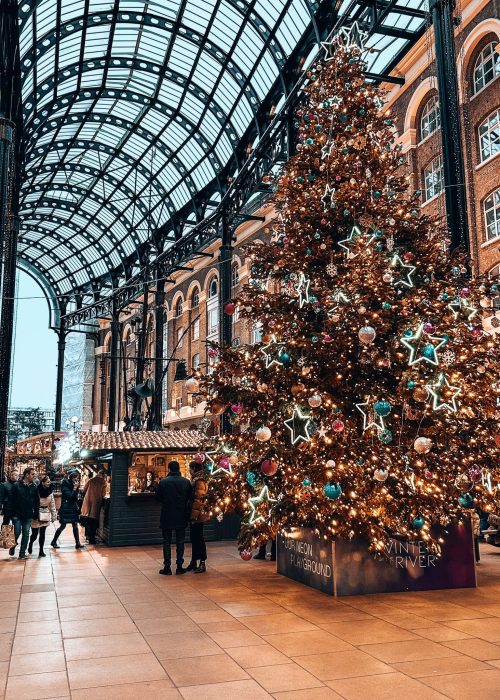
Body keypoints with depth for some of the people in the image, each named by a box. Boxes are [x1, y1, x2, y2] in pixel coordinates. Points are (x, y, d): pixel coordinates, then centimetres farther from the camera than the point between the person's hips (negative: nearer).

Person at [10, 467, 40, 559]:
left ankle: (22, 553, 12)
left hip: (28, 515, 3)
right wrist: (11, 513, -10)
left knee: (26, 534, 3)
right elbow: (12, 500, -6)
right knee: (17, 532, -1)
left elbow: (37, 502, 6)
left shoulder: (34, 487, 4)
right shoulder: (16, 486, -5)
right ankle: (13, 546, 28)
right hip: (17, 514, -3)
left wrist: (36, 515, 3)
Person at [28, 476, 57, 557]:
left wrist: (54, 516, 5)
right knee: (35, 533, 2)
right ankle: (30, 544, 32)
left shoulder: (50, 492, 3)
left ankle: (41, 550, 13)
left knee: (42, 533, 6)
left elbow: (52, 505, 7)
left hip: (45, 515, 4)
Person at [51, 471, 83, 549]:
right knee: (63, 526, 0)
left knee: (75, 525, 3)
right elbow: (70, 496, -20)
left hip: (73, 509, 7)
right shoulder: (65, 485, -12)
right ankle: (54, 542, 16)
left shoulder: (73, 485, 10)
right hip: (66, 509, -7)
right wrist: (75, 488, -18)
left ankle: (77, 543, 4)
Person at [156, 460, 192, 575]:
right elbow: (190, 499, 1)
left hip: (167, 517, -2)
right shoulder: (186, 482, -5)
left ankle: (167, 567, 7)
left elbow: (158, 498, -3)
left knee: (167, 541, 7)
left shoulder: (163, 482, -11)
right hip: (181, 517, 2)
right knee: (180, 542, 11)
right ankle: (179, 566, 12)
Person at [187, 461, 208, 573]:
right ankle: (194, 562, 23)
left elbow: (198, 499, -20)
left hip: (197, 515, -9)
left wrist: (195, 514, -21)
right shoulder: (194, 480, 12)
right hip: (193, 515, 9)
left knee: (199, 538, -2)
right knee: (194, 538, 14)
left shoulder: (199, 481, -16)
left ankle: (202, 563, 5)